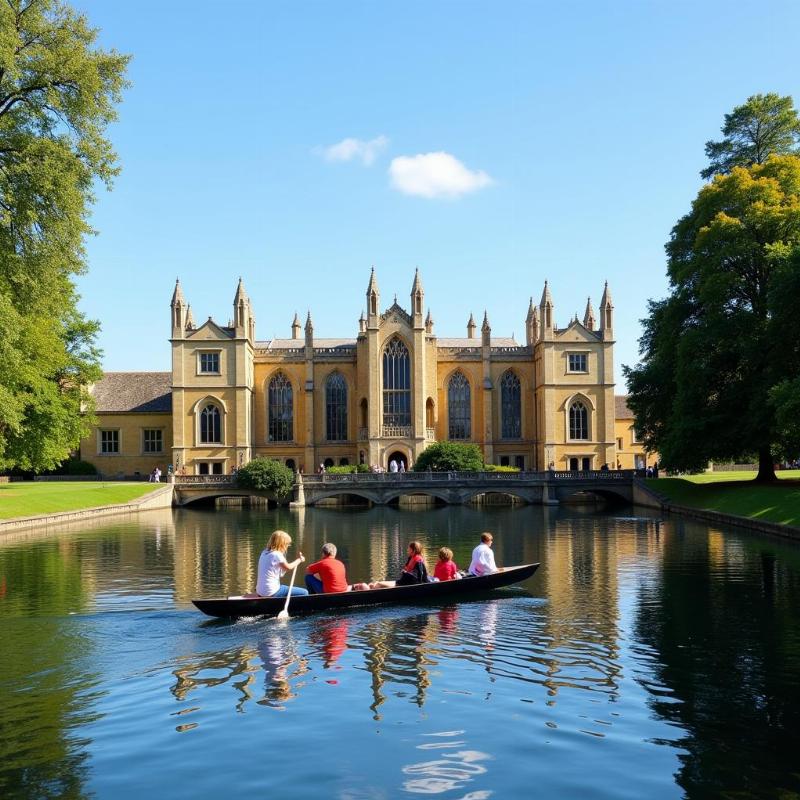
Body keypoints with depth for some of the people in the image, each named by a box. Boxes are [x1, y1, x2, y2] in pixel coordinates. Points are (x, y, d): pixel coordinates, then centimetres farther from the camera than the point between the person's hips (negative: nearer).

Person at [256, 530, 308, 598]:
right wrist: (299, 560, 14)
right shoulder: (276, 554, -16)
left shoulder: (265, 552, 10)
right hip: (271, 592, -10)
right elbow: (288, 567, -1)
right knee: (304, 592, -8)